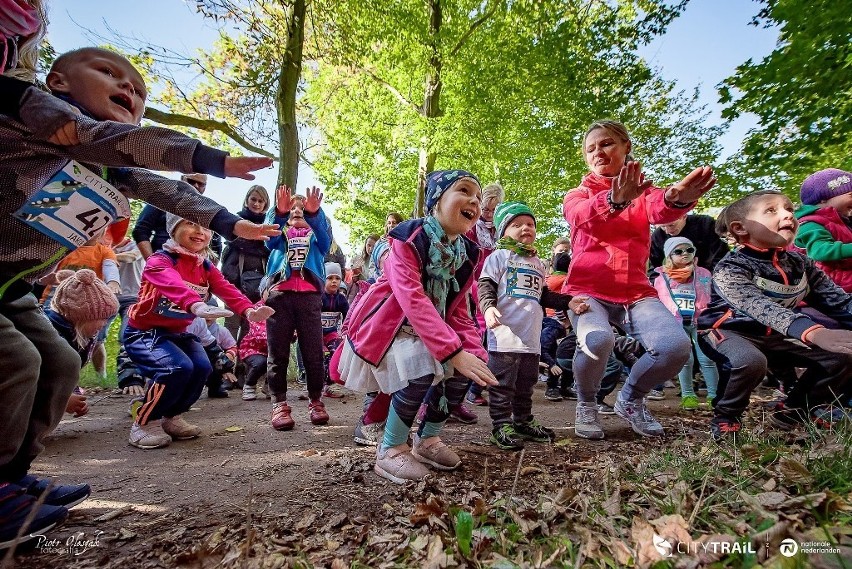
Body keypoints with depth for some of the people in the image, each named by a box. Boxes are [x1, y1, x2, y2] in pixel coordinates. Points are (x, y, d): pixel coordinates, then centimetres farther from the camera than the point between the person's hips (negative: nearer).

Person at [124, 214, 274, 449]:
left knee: (202, 368, -17)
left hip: (178, 332, 6)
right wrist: (196, 305, -65)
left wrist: (249, 310, -39)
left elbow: (227, 289, -18)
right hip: (144, 332, -6)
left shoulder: (206, 267, 1)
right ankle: (144, 423, -4)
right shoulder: (159, 261, -19)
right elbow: (174, 285, -43)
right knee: (179, 367, -29)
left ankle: (172, 417, 12)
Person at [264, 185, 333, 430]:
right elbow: (270, 241, -1)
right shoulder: (280, 230, 24)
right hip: (279, 292, 1)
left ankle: (316, 400, 6)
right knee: (278, 351, -2)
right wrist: (279, 213, -21)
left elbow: (325, 242, -4)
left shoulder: (315, 232, 22)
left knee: (313, 350, -4)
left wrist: (315, 214, -23)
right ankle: (279, 403, 2)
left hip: (309, 294, -1)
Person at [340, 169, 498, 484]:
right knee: (424, 365, -30)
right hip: (385, 327, -7)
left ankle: (428, 439, 13)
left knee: (468, 367, -9)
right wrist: (455, 352, -41)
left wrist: (475, 353, -16)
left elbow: (458, 312, 1)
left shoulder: (467, 254, -1)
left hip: (428, 331, 7)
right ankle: (390, 450, -8)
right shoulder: (409, 236, -22)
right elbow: (413, 300, -34)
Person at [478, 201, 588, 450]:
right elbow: (486, 286, -9)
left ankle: (523, 422, 31)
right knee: (503, 383, -1)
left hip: (531, 336, 7)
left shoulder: (537, 263, 22)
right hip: (505, 334, -7)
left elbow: (543, 295, 26)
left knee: (526, 384, 17)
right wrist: (488, 307, -27)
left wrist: (567, 302, 14)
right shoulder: (499, 256, -1)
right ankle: (501, 425, 9)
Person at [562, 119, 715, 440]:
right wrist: (613, 201, -44)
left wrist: (677, 198, -41)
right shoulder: (577, 196, 9)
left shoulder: (642, 192, 14)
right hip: (587, 289, -2)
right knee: (598, 340, -33)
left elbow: (660, 209, -15)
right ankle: (586, 405, 0)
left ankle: (630, 400, 9)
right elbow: (584, 215, -20)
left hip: (635, 291, 3)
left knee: (676, 345, -22)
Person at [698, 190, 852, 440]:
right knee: (750, 361, -37)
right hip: (728, 331, -7)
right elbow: (759, 307, -39)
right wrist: (813, 332, -54)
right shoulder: (729, 269, -24)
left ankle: (794, 412, 18)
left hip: (774, 335, 8)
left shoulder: (801, 263, 0)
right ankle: (725, 417, -8)